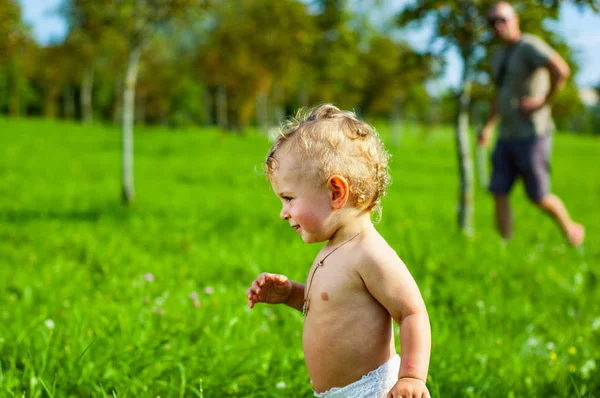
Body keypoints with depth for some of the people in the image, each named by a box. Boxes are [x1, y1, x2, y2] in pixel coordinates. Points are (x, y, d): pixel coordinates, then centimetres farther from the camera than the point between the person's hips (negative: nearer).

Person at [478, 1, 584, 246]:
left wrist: (544, 101, -20)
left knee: (538, 196, 1)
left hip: (532, 135, -8)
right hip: (507, 136, 8)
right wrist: (488, 127, 24)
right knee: (499, 194, 0)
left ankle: (570, 228, 27)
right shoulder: (498, 56, 16)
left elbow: (561, 70, -29)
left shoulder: (529, 46, -12)